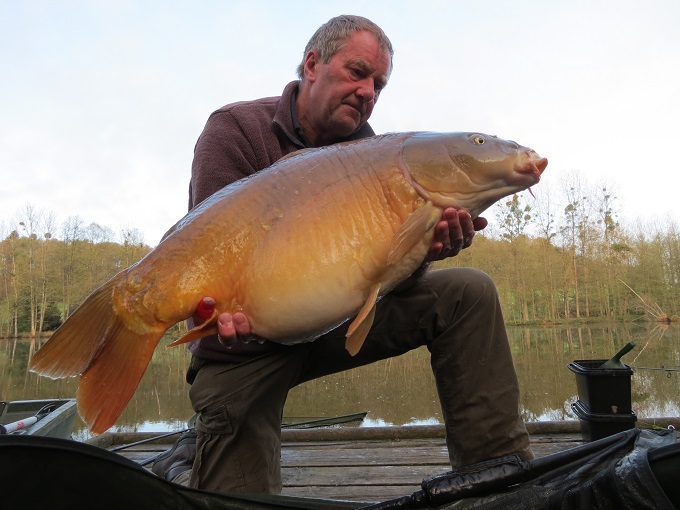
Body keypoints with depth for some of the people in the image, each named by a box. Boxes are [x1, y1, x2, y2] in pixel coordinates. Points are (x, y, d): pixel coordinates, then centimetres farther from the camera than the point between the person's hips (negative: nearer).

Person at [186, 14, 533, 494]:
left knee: (467, 293, -12)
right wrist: (227, 306, -43)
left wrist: (422, 250, -30)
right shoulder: (235, 129, -10)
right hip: (248, 338, -3)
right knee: (239, 496, -17)